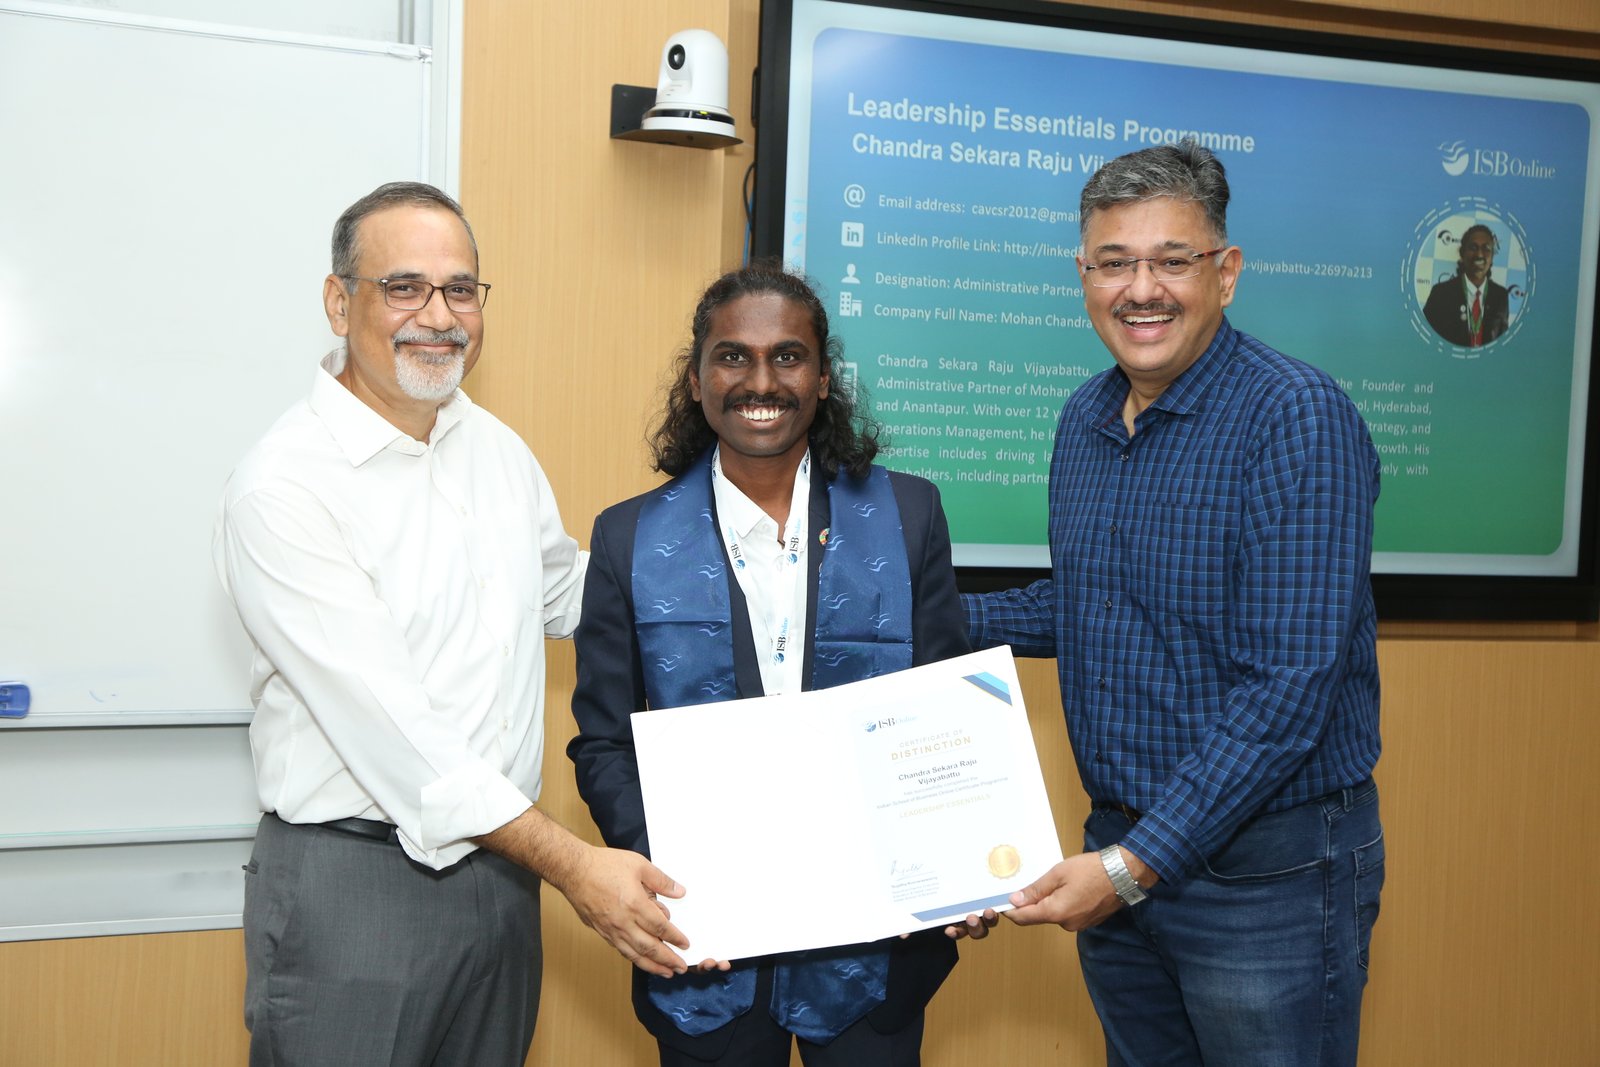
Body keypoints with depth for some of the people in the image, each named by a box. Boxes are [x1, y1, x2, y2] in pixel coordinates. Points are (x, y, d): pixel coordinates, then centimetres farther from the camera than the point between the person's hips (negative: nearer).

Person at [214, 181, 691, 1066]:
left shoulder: (499, 450, 8)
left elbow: (568, 596, 25)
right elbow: (386, 721, -21)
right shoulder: (284, 485, -15)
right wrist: (572, 864, -22)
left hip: (501, 863, 6)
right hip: (352, 882, -6)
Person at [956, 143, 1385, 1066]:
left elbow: (1288, 685, -24)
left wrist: (1135, 865, -24)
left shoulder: (1297, 419, -18)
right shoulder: (1085, 419, 5)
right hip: (1118, 850, 7)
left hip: (1269, 870, -6)